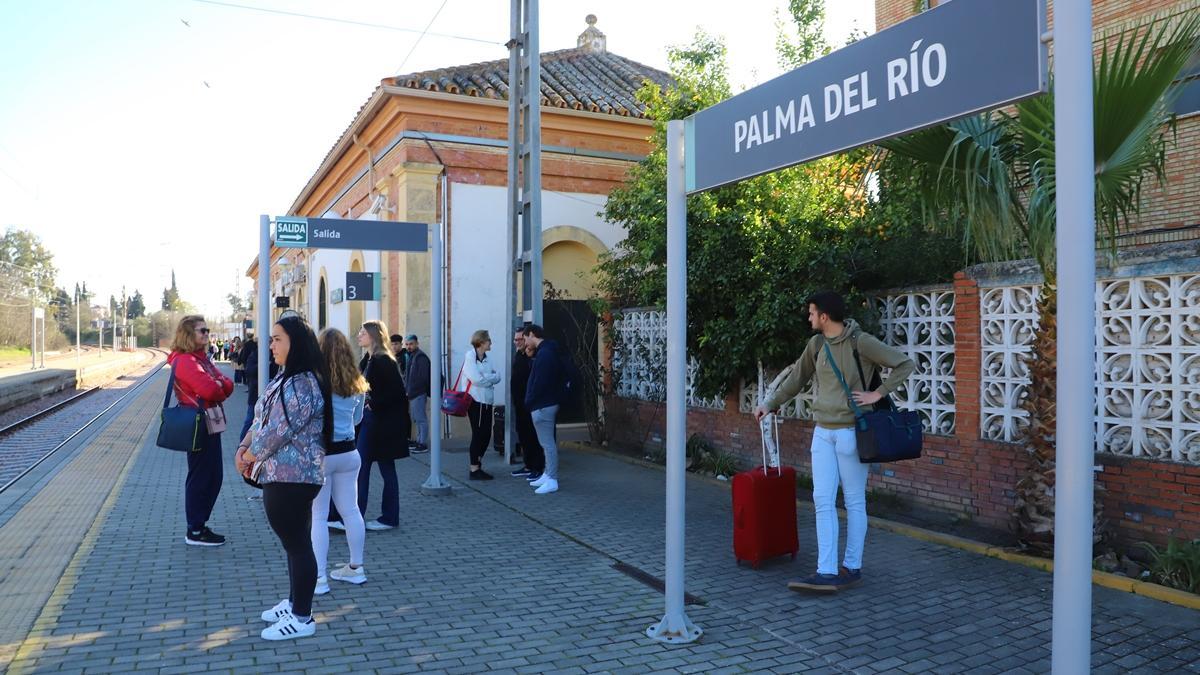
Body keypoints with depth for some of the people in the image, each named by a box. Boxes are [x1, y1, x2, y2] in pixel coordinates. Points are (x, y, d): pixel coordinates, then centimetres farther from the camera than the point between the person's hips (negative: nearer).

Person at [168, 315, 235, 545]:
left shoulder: (201, 359, 16)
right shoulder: (185, 360, -15)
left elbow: (227, 386, 8)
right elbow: (209, 390, -25)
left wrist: (219, 384, -13)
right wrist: (218, 388, -4)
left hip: (209, 424, 10)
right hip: (197, 425, -10)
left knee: (213, 476, 15)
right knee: (201, 476, -2)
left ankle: (199, 524, 25)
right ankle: (194, 532, 8)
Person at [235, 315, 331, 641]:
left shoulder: (302, 385, -22)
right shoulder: (286, 379, 13)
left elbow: (278, 431, -22)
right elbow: (262, 418, 16)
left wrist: (251, 455, -6)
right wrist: (243, 447, 1)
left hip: (292, 478, -10)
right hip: (284, 476, 10)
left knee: (297, 544, 0)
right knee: (294, 541, 20)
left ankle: (301, 618, 10)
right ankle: (294, 602, 34)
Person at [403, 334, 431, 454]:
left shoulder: (421, 357, -12)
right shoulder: (411, 356, 18)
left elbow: (423, 377, -19)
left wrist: (410, 390, -16)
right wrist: (406, 388, 9)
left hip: (418, 393, -10)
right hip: (412, 394, 10)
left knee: (421, 419, -7)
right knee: (417, 419, 14)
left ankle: (423, 444, -4)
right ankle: (419, 441, 21)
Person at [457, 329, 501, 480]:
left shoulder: (486, 359, 15)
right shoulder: (470, 356, -9)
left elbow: (497, 377, 8)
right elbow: (477, 379, -19)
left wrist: (486, 378, -10)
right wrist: (491, 377, -4)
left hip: (487, 401, 7)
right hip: (475, 400, -7)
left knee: (486, 434, 8)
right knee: (478, 434, -5)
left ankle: (478, 464, 21)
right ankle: (474, 470, 2)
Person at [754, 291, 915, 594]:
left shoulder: (861, 342, -11)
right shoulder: (816, 344, 8)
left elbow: (905, 364, -9)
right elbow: (797, 378, 20)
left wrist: (878, 393, -12)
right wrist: (770, 403, 20)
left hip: (851, 432, -6)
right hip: (823, 432, 6)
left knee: (854, 501, 5)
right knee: (823, 500, 0)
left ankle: (852, 568, 15)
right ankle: (827, 572, 2)